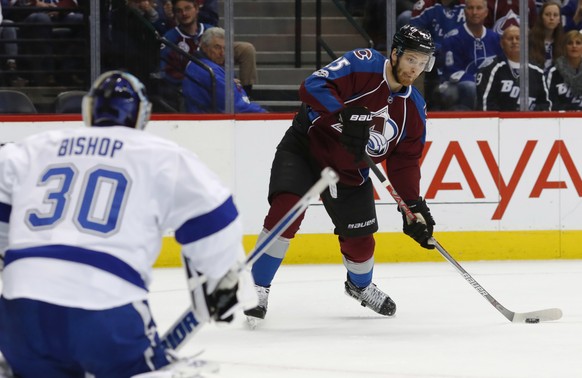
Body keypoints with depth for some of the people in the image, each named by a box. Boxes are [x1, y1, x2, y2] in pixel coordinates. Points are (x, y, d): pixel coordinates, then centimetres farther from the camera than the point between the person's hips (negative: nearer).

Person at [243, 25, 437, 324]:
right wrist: (345, 116, -44)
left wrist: (416, 205, -5)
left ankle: (361, 286, 45)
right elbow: (313, 87, -32)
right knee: (286, 209, -26)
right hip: (304, 149, -5)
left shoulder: (414, 108, -3)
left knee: (359, 240, 9)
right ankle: (258, 287, -15)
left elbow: (404, 162, 4)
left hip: (350, 171, 5)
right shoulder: (363, 64, -21)